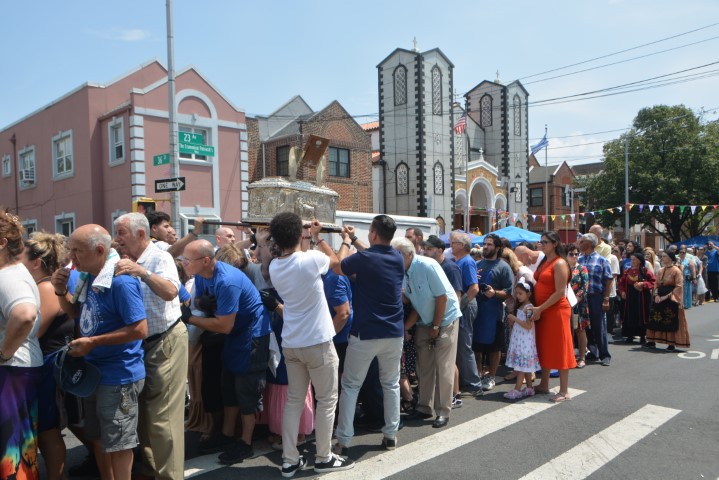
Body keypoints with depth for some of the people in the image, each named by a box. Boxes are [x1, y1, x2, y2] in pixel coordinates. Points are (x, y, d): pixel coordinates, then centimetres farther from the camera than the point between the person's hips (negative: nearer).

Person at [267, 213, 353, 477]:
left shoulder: (274, 267, 0)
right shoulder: (310, 259, -18)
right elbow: (334, 259, 3)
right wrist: (318, 236, 15)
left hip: (290, 343, 6)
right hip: (317, 342, -6)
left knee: (294, 400, 14)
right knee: (327, 400, 8)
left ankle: (289, 460, 19)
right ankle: (324, 458, 18)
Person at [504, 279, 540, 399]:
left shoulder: (529, 307, -14)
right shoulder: (519, 306, 14)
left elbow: (529, 326, -22)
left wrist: (514, 318, -20)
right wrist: (511, 320, 2)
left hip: (525, 341, -9)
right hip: (518, 339, 9)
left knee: (522, 366, -5)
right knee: (524, 366, 13)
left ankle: (517, 390, -3)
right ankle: (529, 388, 20)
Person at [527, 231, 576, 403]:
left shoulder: (559, 263, -13)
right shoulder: (544, 262, 14)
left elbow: (560, 292, -19)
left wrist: (540, 308, -19)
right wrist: (537, 308, 6)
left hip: (556, 310, -9)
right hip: (541, 311, 9)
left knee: (559, 349, -3)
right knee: (544, 348, 15)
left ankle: (564, 391, 4)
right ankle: (544, 385, 26)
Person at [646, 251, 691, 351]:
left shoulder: (676, 271, -9)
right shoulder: (660, 271, 11)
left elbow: (679, 287, -14)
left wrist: (667, 296, -18)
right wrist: (656, 295, -4)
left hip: (671, 300, -7)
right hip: (659, 299, 7)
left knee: (671, 322, -2)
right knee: (655, 319, 7)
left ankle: (672, 344, 6)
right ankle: (652, 341, 14)